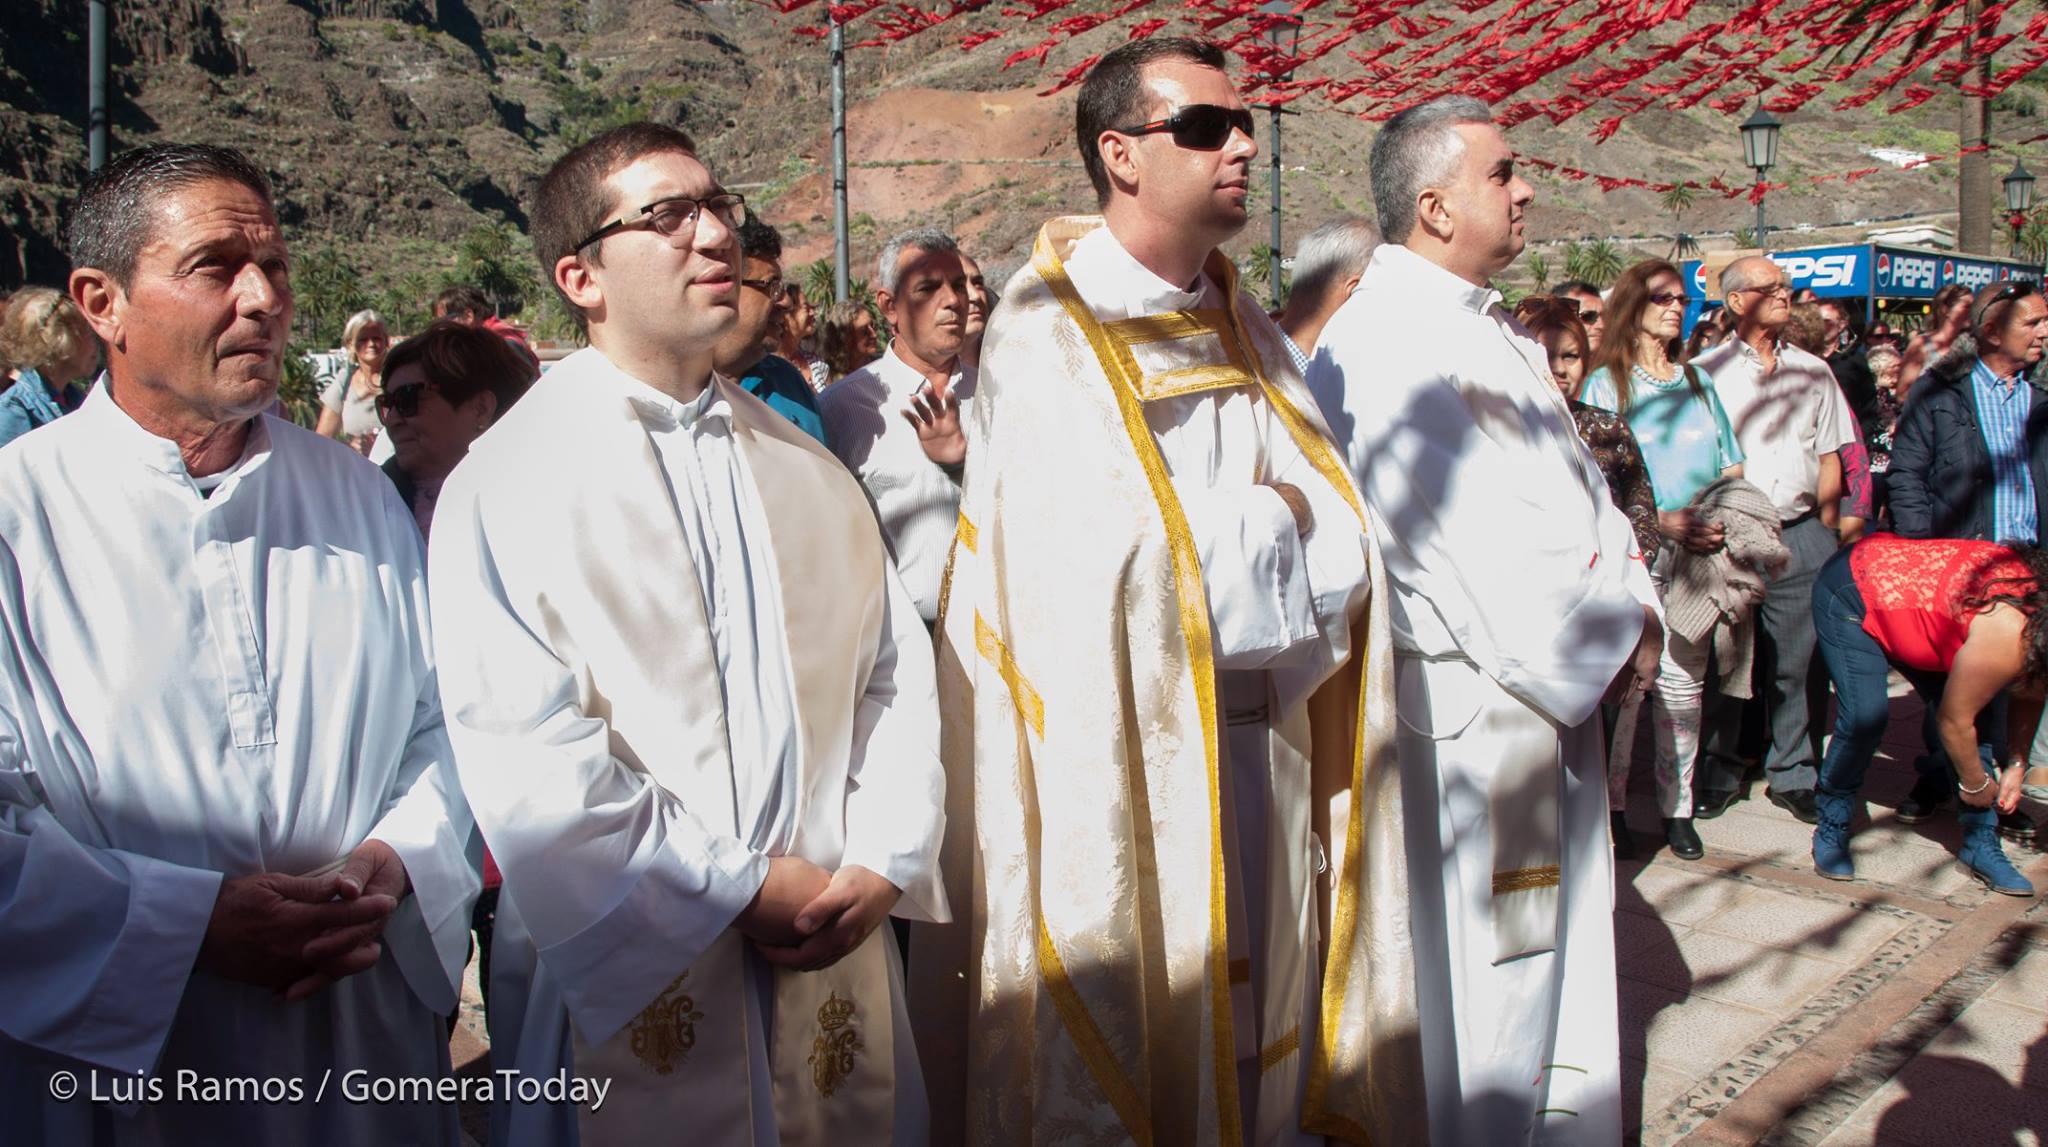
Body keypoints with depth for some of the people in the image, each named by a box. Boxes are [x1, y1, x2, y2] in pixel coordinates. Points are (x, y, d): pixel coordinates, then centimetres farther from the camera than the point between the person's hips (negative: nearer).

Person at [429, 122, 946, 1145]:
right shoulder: (510, 483, -6)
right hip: (628, 978, -4)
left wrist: (882, 862, -6)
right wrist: (736, 893, -14)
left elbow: (896, 673, 7)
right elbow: (525, 752, -15)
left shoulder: (802, 468, 10)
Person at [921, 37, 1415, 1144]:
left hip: (1264, 754, 6)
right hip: (1125, 760, -6)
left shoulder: (1246, 334, 11)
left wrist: (1243, 528, -10)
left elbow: (1339, 555, 6)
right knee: (1129, 1048, 6)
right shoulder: (1049, 339, -11)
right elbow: (1122, 584, -20)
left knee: (1255, 1036, 14)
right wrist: (1269, 528, -8)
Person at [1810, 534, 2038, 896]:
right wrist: (1976, 784, -6)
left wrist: (2017, 766, 9)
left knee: (1980, 711, -1)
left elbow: (2029, 697, 9)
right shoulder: (2005, 638, -34)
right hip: (1852, 591, -9)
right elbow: (1953, 720, -21)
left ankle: (1980, 845, 6)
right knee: (1865, 715, -24)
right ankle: (1831, 830, -5)